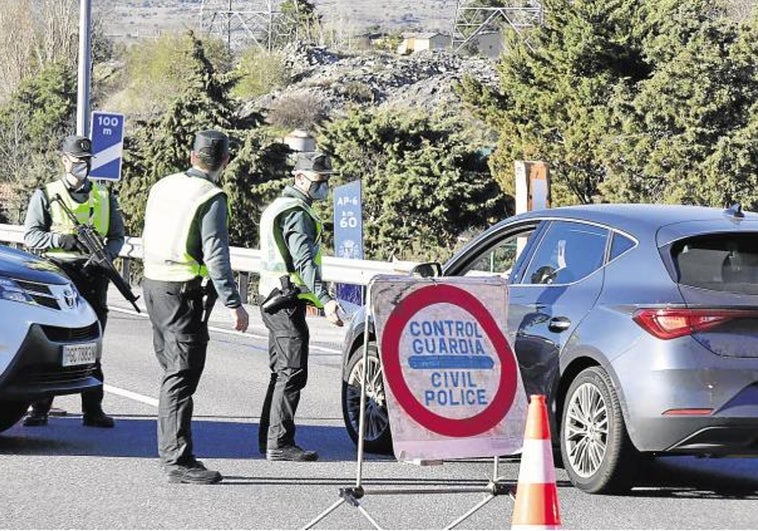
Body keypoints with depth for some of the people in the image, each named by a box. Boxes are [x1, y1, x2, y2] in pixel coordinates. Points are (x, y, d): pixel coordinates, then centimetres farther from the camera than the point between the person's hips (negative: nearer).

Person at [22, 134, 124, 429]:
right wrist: (62, 240, -16)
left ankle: (93, 410, 6)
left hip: (92, 277, 2)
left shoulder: (105, 198, 15)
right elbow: (31, 236, 1)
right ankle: (39, 409, -1)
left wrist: (106, 255, -5)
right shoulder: (45, 195, 7)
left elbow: (117, 236, 16)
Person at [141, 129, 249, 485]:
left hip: (153, 283, 8)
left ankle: (170, 452, 19)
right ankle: (177, 460, -9)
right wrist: (234, 304, -17)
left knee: (172, 371, 16)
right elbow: (216, 256, -18)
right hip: (184, 293, -8)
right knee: (182, 376, -7)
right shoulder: (211, 199, -13)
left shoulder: (163, 186, 10)